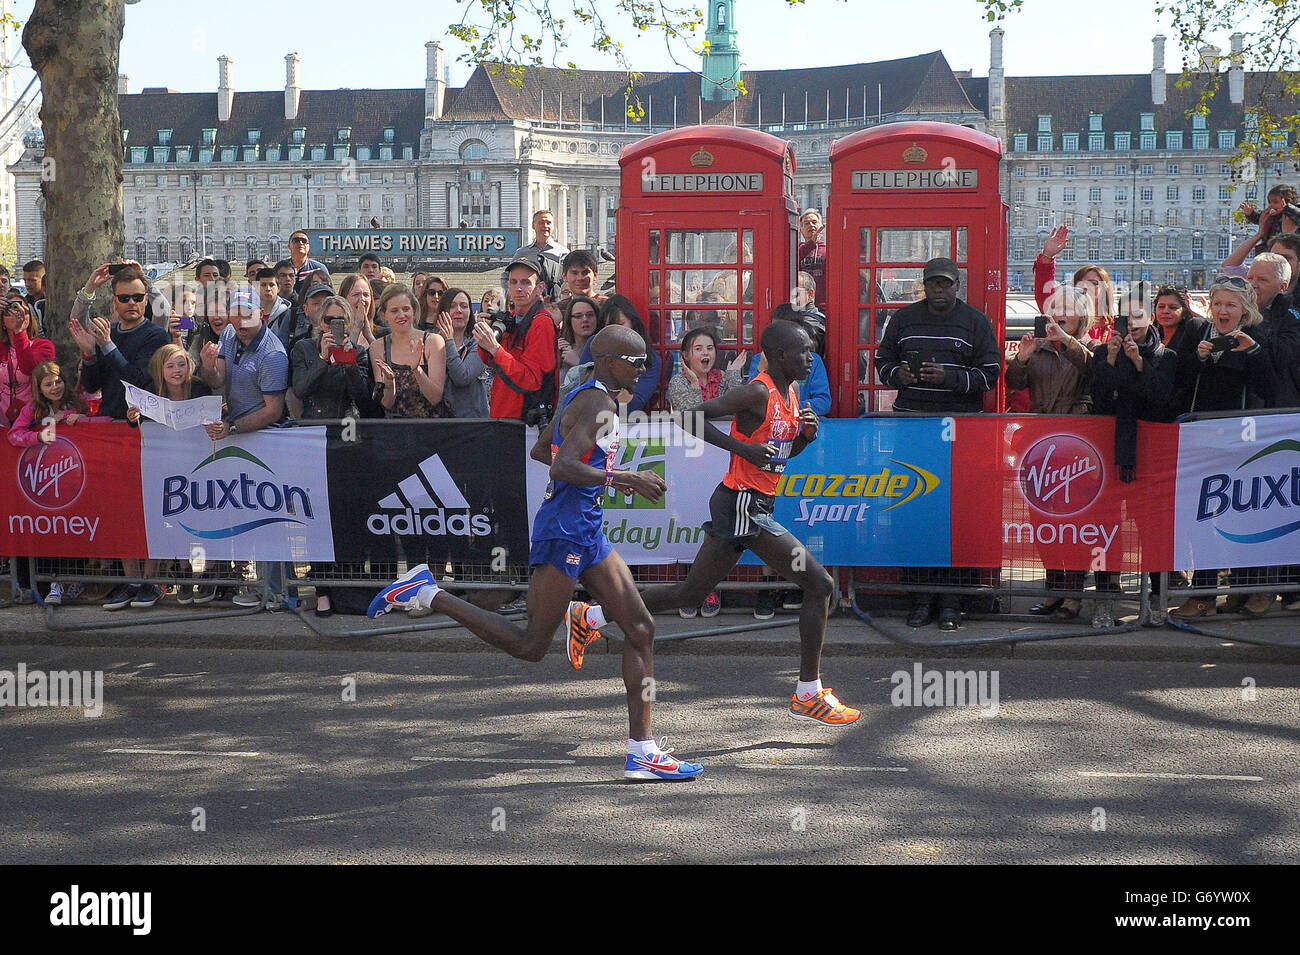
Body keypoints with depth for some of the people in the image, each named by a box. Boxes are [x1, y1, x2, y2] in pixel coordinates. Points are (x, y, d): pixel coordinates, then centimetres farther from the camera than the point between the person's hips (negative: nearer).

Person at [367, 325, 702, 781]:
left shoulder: (584, 397, 16)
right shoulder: (599, 404, -15)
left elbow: (541, 450, 26)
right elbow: (562, 468, -26)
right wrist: (622, 477, -24)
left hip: (587, 531, 11)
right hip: (565, 531, -11)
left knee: (640, 629, 5)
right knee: (530, 646, -5)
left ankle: (642, 753, 6)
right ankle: (429, 593, 4)